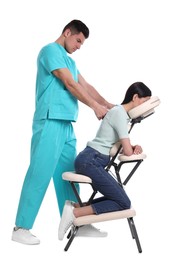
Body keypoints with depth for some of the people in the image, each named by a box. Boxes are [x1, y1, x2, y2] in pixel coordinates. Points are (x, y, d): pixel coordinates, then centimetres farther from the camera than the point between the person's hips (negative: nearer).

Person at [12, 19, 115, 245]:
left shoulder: (69, 61, 24)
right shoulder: (51, 51, -3)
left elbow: (85, 86, 22)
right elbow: (70, 84, -9)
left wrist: (109, 105, 12)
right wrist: (95, 106, -6)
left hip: (67, 124, 9)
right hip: (51, 122, -9)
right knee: (39, 174, -9)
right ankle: (21, 228, -4)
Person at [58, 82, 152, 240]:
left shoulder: (122, 113, 17)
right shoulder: (119, 113, -12)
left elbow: (124, 146, 19)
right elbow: (127, 152, -14)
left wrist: (135, 147, -2)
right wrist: (132, 149, 8)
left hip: (92, 161, 10)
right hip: (90, 161, -10)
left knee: (119, 197, 9)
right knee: (124, 203, -9)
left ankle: (76, 207, 5)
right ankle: (75, 213, -11)